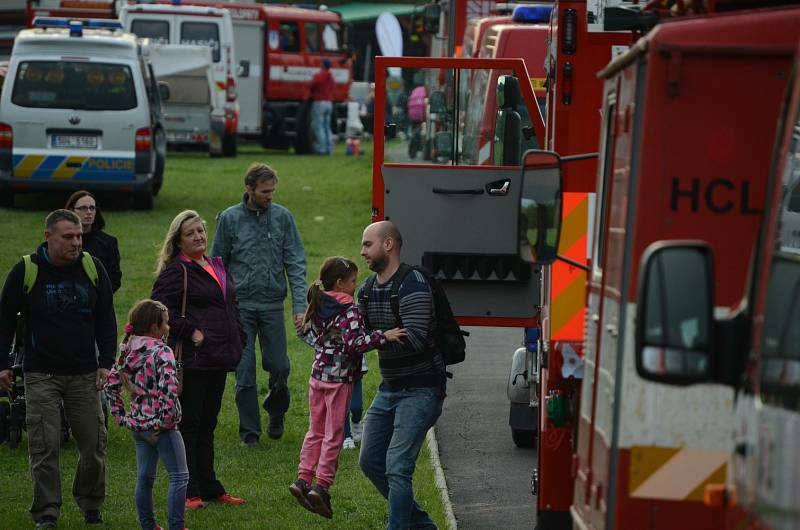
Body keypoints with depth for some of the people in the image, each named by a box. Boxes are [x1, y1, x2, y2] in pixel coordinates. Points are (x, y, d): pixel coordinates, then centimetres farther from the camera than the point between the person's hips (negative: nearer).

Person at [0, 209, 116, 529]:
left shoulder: (92, 268, 2)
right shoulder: (26, 272, -5)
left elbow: (106, 319, 10)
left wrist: (105, 362, 3)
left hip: (84, 374, 2)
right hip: (41, 375, -2)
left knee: (94, 443, 3)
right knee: (45, 446, -6)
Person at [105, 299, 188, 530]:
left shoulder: (128, 352, 6)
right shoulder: (162, 352, -17)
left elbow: (111, 385, 10)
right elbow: (168, 388, -28)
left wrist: (121, 415, 12)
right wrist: (166, 419, -20)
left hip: (137, 423, 8)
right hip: (159, 425, -8)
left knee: (145, 477, 16)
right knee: (179, 476, 1)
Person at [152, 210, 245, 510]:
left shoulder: (217, 267, 17)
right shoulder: (177, 270, -9)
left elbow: (231, 306, 27)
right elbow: (161, 307, -20)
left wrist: (237, 341, 16)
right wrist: (189, 332, -19)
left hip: (218, 360, 8)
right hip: (192, 360, -8)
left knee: (207, 425, 15)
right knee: (188, 425, -3)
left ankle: (209, 487, 22)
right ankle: (188, 493, 0)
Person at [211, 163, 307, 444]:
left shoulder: (282, 217, 2)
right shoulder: (230, 218, -1)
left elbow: (295, 264, 0)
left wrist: (300, 305, -9)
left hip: (273, 305, 1)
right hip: (240, 306, -1)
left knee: (279, 368, 2)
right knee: (245, 372, 0)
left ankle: (276, 413, 29)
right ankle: (249, 430, 11)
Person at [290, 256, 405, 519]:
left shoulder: (317, 306, 5)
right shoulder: (349, 310, -17)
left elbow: (306, 333, 15)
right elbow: (355, 342, -27)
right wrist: (384, 336, -30)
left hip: (318, 375, 7)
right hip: (340, 378, -7)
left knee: (316, 431, 16)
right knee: (334, 435, 1)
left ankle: (303, 479, 11)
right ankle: (322, 486, -2)